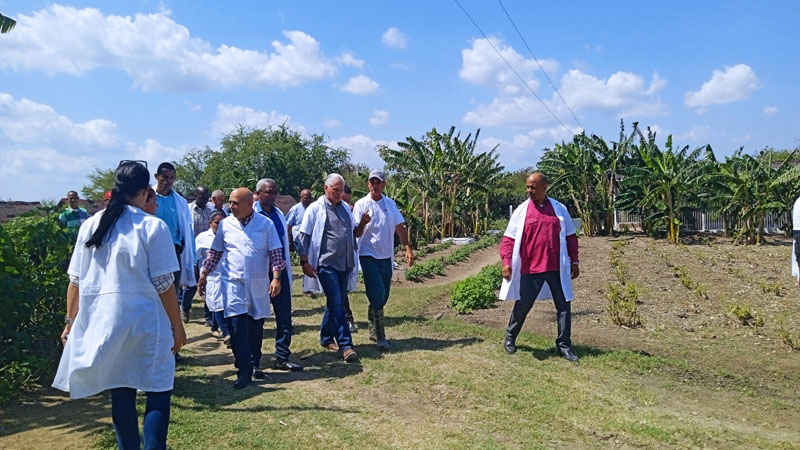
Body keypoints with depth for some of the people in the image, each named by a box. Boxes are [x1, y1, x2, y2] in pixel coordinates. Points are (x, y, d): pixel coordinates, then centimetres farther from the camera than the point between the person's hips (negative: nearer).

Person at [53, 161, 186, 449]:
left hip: (101, 323, 5)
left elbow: (75, 280, 7)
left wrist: (71, 321, 18)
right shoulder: (153, 227, -9)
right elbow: (163, 284, -10)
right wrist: (177, 325, -1)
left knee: (121, 393, 15)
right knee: (158, 391, 6)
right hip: (145, 324, -5)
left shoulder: (90, 226, 4)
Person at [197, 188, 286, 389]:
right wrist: (204, 274, 11)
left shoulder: (265, 224, -1)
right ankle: (244, 371, -4)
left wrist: (276, 277, -10)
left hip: (258, 283, 0)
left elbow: (275, 253, -1)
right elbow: (215, 252, 14)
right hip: (233, 282, 0)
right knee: (237, 325, -8)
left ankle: (255, 364, 26)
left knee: (256, 325, 9)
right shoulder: (225, 224, 5)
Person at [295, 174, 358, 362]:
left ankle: (326, 338, 28)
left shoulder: (345, 208, 15)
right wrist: (304, 262, -10)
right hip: (326, 264, -6)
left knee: (335, 303, 14)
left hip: (345, 263, 6)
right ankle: (345, 345, -10)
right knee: (336, 303, -11)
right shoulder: (315, 209, -3)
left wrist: (354, 260, 22)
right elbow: (303, 236, -4)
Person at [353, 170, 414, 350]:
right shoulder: (361, 205, -5)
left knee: (383, 296, 11)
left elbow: (400, 227, 9)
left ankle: (373, 328, 30)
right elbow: (356, 234, -7)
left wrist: (408, 248, 0)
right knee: (377, 295, -12)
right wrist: (363, 223, -28)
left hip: (386, 256, 4)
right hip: (368, 255, -4)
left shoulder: (390, 204, 7)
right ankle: (380, 337, -6)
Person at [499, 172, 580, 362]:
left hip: (556, 269, 2)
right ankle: (510, 338, 27)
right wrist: (506, 261, -15)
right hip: (530, 269, -2)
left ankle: (564, 346, 17)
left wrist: (574, 261, 9)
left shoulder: (559, 209, 5)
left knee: (564, 306, 5)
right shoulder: (521, 211, -1)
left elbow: (570, 237, 11)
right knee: (522, 305, 6)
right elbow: (509, 239, -3)